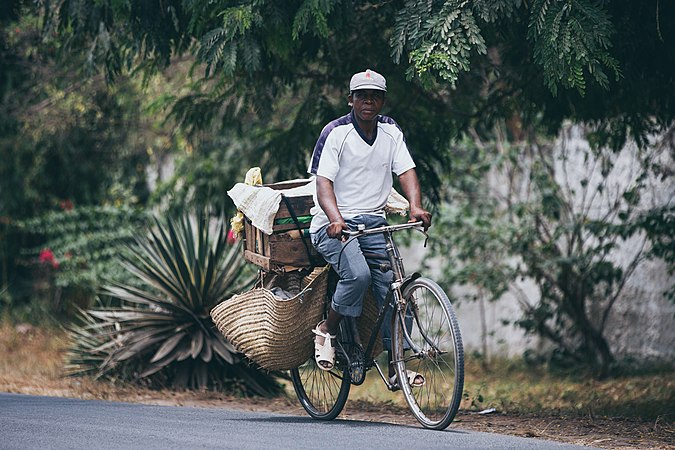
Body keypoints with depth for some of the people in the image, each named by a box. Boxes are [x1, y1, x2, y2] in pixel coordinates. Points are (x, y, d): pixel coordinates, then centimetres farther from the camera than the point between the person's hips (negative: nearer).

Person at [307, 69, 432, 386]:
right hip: (335, 225, -5)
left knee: (393, 288, -8)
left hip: (373, 223, 5)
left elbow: (406, 171, -1)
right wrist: (335, 219, -36)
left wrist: (416, 206, -22)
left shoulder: (391, 131, 7)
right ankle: (326, 331, -5)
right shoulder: (335, 133, -8)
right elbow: (323, 182, -17)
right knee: (358, 275, -30)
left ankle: (396, 368, -2)